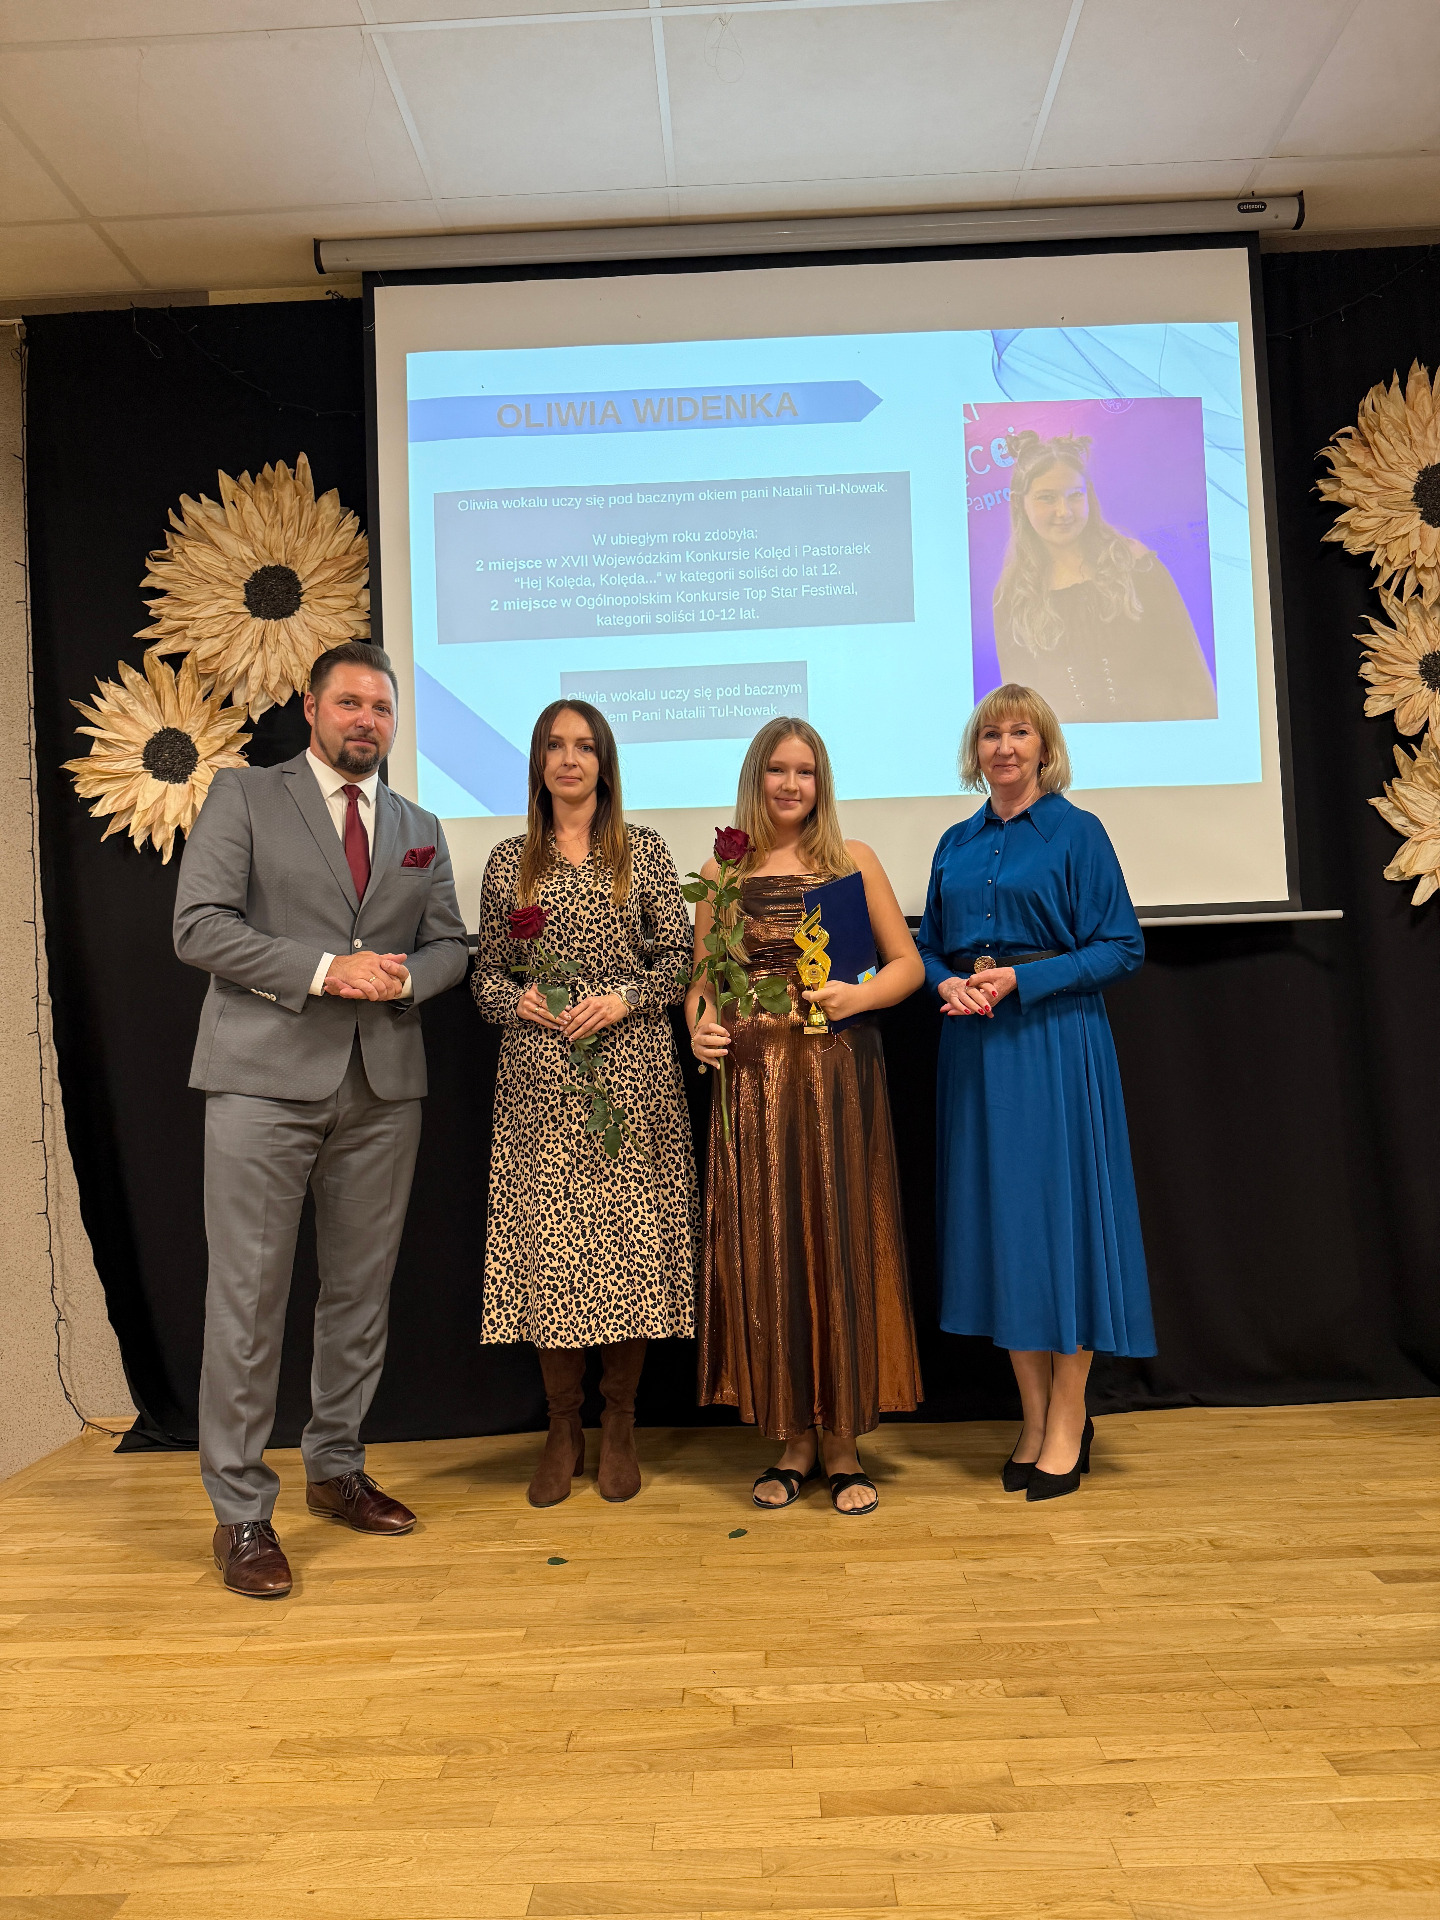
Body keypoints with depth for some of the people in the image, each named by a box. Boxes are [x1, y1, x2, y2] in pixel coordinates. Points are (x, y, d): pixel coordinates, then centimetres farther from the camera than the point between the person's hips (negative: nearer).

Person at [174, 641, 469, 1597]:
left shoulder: (420, 827, 17)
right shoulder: (244, 796, 4)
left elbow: (451, 942, 16)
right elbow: (199, 925, -6)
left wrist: (402, 976, -7)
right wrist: (326, 970, -15)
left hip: (383, 1086, 4)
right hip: (265, 1078, -4)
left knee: (362, 1292, 11)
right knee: (248, 1298, -1)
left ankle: (337, 1469, 28)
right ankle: (241, 1511, 12)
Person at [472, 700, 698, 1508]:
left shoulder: (644, 851, 7)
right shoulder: (510, 861, 11)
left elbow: (678, 957, 4)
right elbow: (487, 971, 12)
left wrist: (625, 998, -12)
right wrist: (517, 1000, -8)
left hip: (633, 1073, -1)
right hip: (539, 1081, 1)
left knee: (632, 1239, 0)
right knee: (546, 1244, 1)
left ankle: (620, 1425, 18)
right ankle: (563, 1427, 18)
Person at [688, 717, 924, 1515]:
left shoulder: (852, 859, 7)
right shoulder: (721, 871, 10)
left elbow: (907, 963, 6)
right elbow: (699, 978, 12)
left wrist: (859, 996, -12)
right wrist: (699, 1028, -8)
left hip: (837, 1073, -1)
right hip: (751, 1079, 1)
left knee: (839, 1240, 2)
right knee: (763, 1247, 4)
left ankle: (842, 1443, 16)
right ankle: (792, 1441, 20)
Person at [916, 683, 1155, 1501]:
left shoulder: (1076, 831, -2)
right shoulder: (957, 844, 13)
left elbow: (1122, 948, -6)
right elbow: (928, 945, 17)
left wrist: (1021, 980, -16)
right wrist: (947, 983, -5)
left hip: (1055, 1043, -5)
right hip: (974, 1042, 5)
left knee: (1058, 1209, -2)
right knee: (996, 1217, 7)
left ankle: (1067, 1426, 13)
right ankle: (1036, 1419, 21)